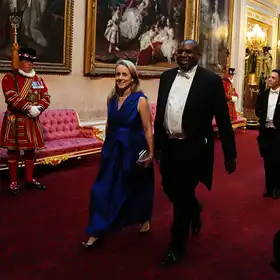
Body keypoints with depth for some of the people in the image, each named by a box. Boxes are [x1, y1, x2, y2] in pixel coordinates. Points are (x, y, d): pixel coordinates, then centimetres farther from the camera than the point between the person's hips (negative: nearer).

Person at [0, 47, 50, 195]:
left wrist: (38, 108, -11)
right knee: (13, 150, 2)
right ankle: (13, 182, 11)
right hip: (15, 120, -6)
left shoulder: (37, 79, 12)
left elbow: (46, 96, 8)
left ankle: (29, 179, 25)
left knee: (31, 150, 13)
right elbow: (12, 97, -18)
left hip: (32, 120, 6)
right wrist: (29, 108, -22)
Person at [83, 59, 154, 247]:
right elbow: (109, 125, 11)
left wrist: (151, 154, -14)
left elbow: (148, 130, -14)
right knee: (103, 190, 3)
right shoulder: (112, 99, 2)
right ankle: (97, 231, 13)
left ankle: (144, 219, 41)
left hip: (134, 150, -4)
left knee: (138, 189, 15)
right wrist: (106, 147, 16)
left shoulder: (140, 100, -15)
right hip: (113, 149, 5)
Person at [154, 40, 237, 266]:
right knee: (170, 188, 17)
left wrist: (230, 154, -8)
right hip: (169, 145, 6)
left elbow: (223, 119, -8)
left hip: (193, 148, -5)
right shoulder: (167, 77, 7)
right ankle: (195, 211, 50)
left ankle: (177, 247, 20)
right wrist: (157, 143, 14)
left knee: (182, 195, 1)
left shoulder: (211, 80, -9)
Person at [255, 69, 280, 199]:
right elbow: (258, 111, 7)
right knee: (267, 161, 9)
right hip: (265, 131, 4)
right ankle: (269, 187, 19)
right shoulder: (263, 95, 8)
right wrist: (264, 119, -10)